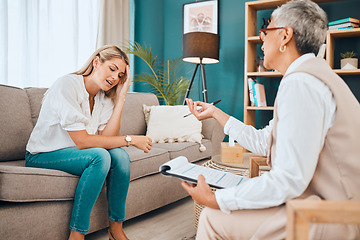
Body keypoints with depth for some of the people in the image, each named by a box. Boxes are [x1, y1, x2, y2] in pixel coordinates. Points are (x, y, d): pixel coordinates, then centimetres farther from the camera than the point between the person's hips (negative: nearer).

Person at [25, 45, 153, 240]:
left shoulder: (105, 98, 3)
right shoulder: (67, 85, -20)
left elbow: (106, 138, -12)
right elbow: (82, 141, -26)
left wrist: (121, 98, -13)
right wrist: (130, 140, -24)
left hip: (74, 152, 7)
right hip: (42, 157, -6)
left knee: (119, 155, -19)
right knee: (99, 156, -31)